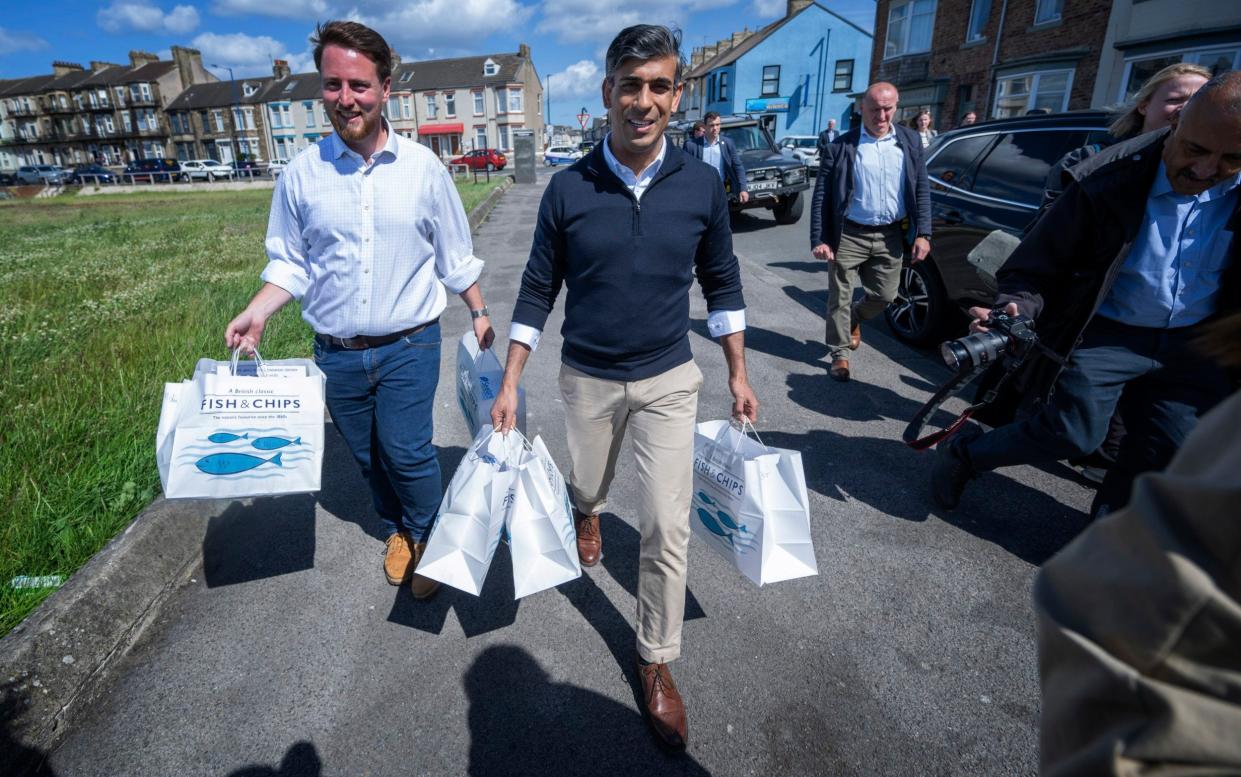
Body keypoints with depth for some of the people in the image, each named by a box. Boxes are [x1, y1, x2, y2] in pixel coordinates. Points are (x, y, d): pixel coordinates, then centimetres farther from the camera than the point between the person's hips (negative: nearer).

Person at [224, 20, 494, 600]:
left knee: (406, 451, -4)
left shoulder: (422, 167, -4)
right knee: (367, 456, 15)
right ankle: (397, 529, 41)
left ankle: (426, 536, 25)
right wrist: (256, 313, -8)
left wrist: (479, 314, 5)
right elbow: (290, 263, 6)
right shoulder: (302, 173, -1)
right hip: (336, 353, 3)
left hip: (409, 346, -2)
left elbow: (455, 256, 5)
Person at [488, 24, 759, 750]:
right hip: (588, 379, 1)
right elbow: (538, 292, -2)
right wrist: (510, 385, -4)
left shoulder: (702, 184, -7)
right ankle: (588, 515, 62)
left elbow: (722, 283, 4)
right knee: (589, 484, 23)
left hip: (669, 379, 0)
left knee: (668, 528, -1)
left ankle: (656, 660, 21)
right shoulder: (568, 188, -9)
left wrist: (739, 375, 6)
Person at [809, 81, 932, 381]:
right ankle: (840, 354, 21)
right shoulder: (841, 146, -6)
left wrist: (923, 234, -1)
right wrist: (819, 239, -12)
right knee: (839, 298, 4)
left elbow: (922, 189, 7)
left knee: (884, 296, 11)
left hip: (890, 236, 3)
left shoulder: (910, 141, 5)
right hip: (849, 235, -3)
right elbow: (822, 196, -5)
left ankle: (853, 319, 43)